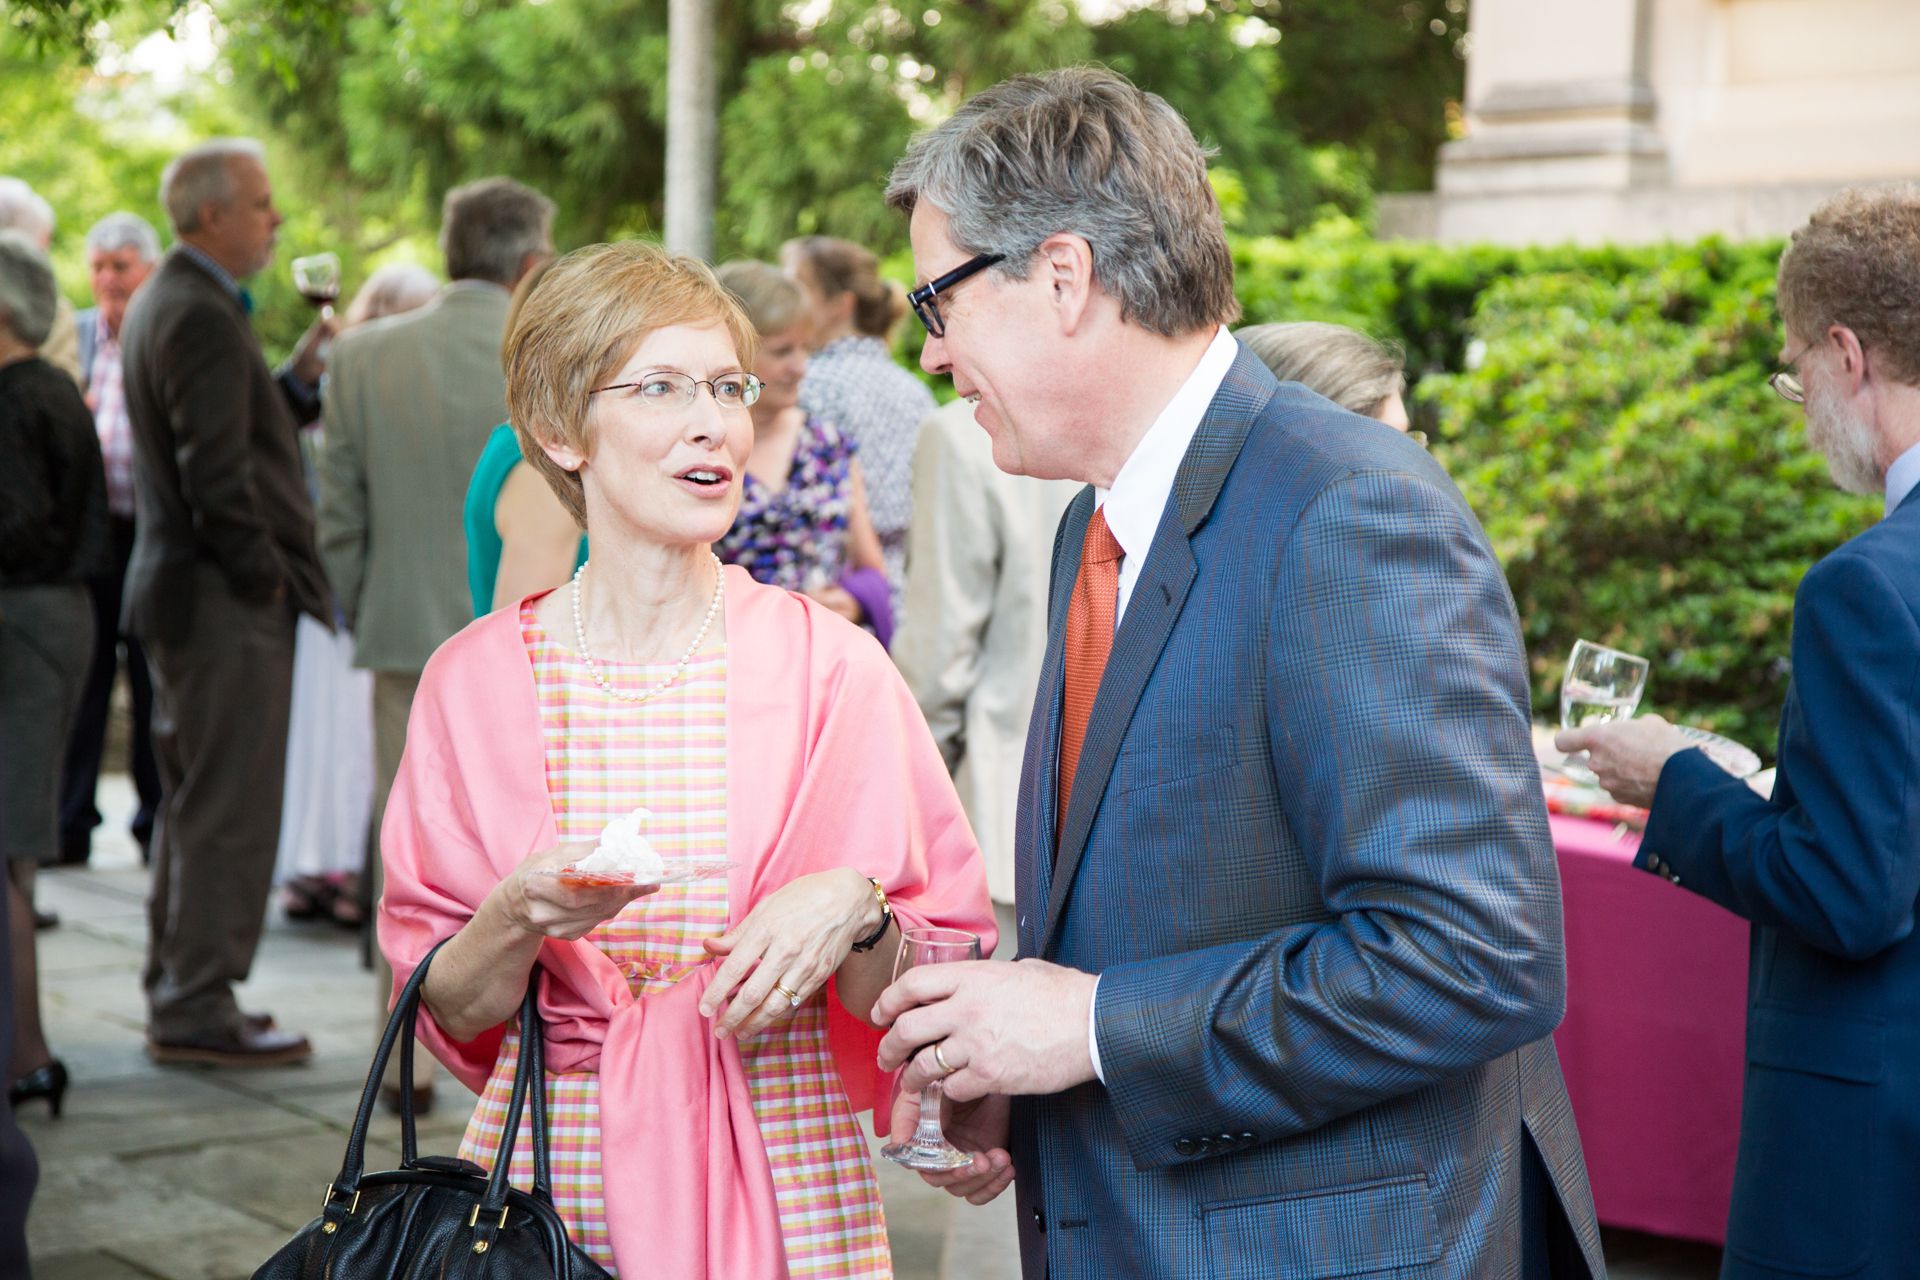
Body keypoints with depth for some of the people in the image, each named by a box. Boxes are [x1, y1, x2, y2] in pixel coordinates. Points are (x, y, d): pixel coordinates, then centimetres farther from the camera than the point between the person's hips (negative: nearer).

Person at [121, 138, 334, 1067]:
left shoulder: (162, 303, 16)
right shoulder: (200, 317, -17)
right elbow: (217, 476, -22)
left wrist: (300, 379, 6)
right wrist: (266, 579, -15)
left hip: (182, 596, 11)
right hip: (225, 604, -11)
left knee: (192, 808, 17)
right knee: (229, 812, -4)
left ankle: (179, 998, 26)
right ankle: (199, 1009, 2)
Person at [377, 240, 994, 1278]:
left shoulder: (830, 666, -5)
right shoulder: (476, 679, -3)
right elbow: (451, 1013, 1)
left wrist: (855, 916, -20)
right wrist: (516, 922, -18)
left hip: (782, 1189, 0)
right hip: (552, 1179, 0)